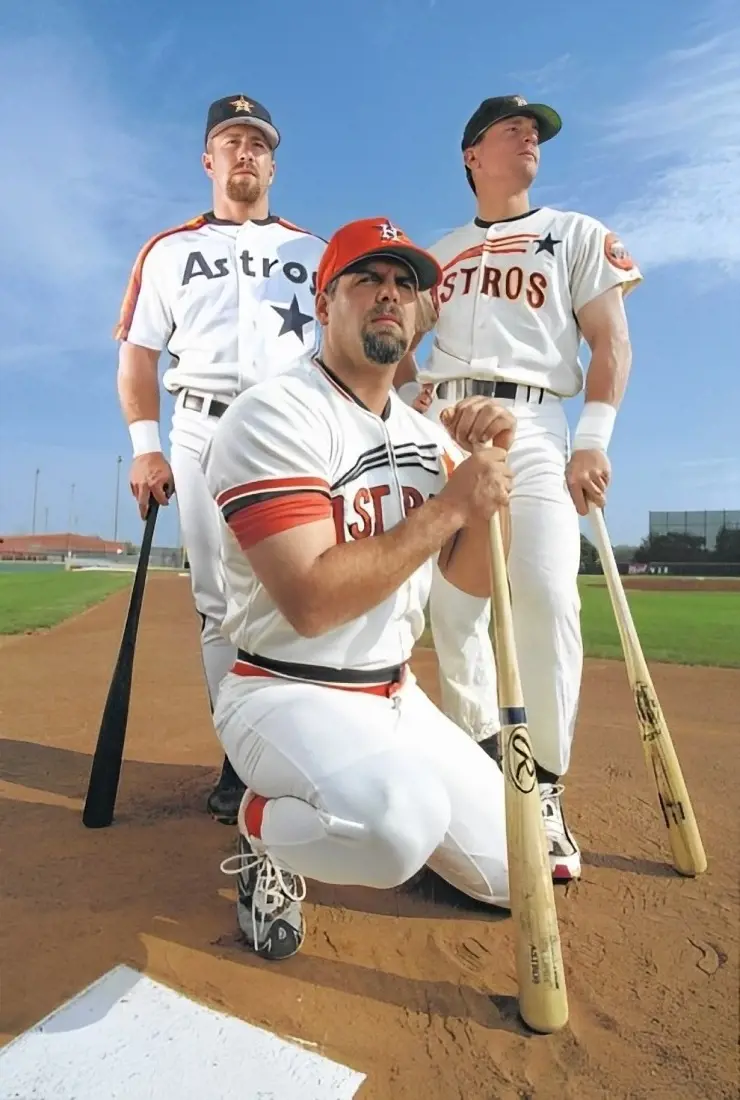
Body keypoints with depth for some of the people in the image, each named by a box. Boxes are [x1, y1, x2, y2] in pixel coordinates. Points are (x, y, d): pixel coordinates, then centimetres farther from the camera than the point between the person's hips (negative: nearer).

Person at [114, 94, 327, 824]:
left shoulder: (315, 251, 20)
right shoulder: (168, 250, 19)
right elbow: (138, 352, 13)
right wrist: (146, 447, -1)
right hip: (204, 433, 1)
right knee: (219, 601, -1)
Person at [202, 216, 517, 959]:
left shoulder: (425, 434, 8)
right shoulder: (275, 415, -16)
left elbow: (477, 578, 4)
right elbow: (311, 603, -26)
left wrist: (490, 467, -11)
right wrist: (449, 504, -22)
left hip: (395, 697, 7)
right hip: (285, 694, -7)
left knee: (511, 870, 7)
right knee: (401, 823, -36)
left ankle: (362, 794, 27)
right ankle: (267, 831, -2)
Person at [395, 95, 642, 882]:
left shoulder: (578, 235, 17)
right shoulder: (437, 254, 25)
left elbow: (611, 344, 6)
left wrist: (593, 440, -9)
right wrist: (411, 396, 2)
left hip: (530, 425, -3)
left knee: (546, 596, -20)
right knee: (449, 602, -2)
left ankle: (543, 794, -9)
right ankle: (479, 762, 12)